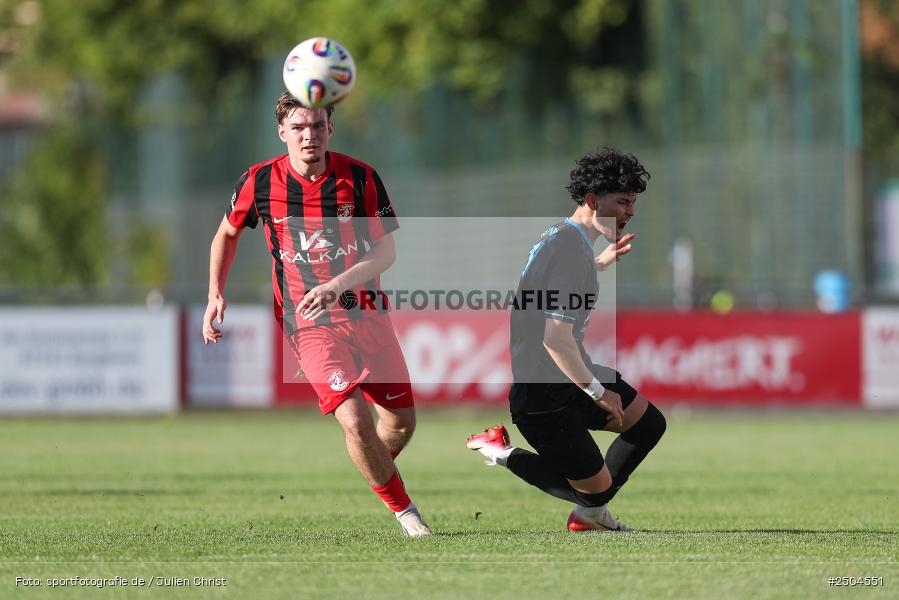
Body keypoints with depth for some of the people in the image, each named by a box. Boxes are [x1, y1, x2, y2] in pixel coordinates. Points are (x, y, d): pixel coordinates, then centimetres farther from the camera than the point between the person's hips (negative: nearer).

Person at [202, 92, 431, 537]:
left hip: (366, 312, 2)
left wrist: (336, 286, -21)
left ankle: (376, 470, 40)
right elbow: (227, 234, 12)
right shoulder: (260, 181, -7)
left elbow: (385, 251, -5)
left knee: (401, 421, 6)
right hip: (309, 323, -2)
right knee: (355, 420, -19)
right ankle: (402, 509, 2)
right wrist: (216, 295, 0)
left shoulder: (360, 178, -7)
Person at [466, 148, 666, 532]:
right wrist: (598, 392, -20)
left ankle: (590, 513, 28)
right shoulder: (572, 251, -25)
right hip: (543, 393, -10)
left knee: (649, 424, 15)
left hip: (567, 375, 10)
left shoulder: (561, 237, 7)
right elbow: (555, 338, -29)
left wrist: (600, 263, 31)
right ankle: (503, 454, 9)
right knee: (597, 486, -1)